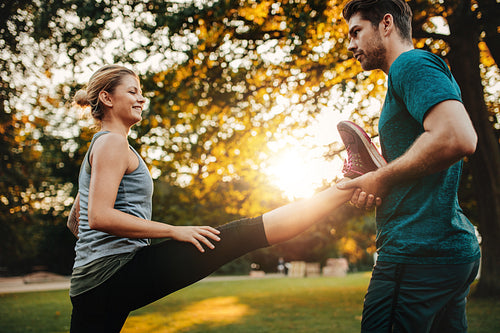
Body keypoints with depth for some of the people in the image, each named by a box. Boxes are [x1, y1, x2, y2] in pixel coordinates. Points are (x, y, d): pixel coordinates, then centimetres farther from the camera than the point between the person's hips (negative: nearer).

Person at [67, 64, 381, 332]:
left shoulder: (98, 149, 24)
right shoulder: (112, 143, -6)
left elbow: (75, 220, 29)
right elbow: (99, 216, -19)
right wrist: (174, 231, -17)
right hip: (121, 272, -10)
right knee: (238, 235, -15)